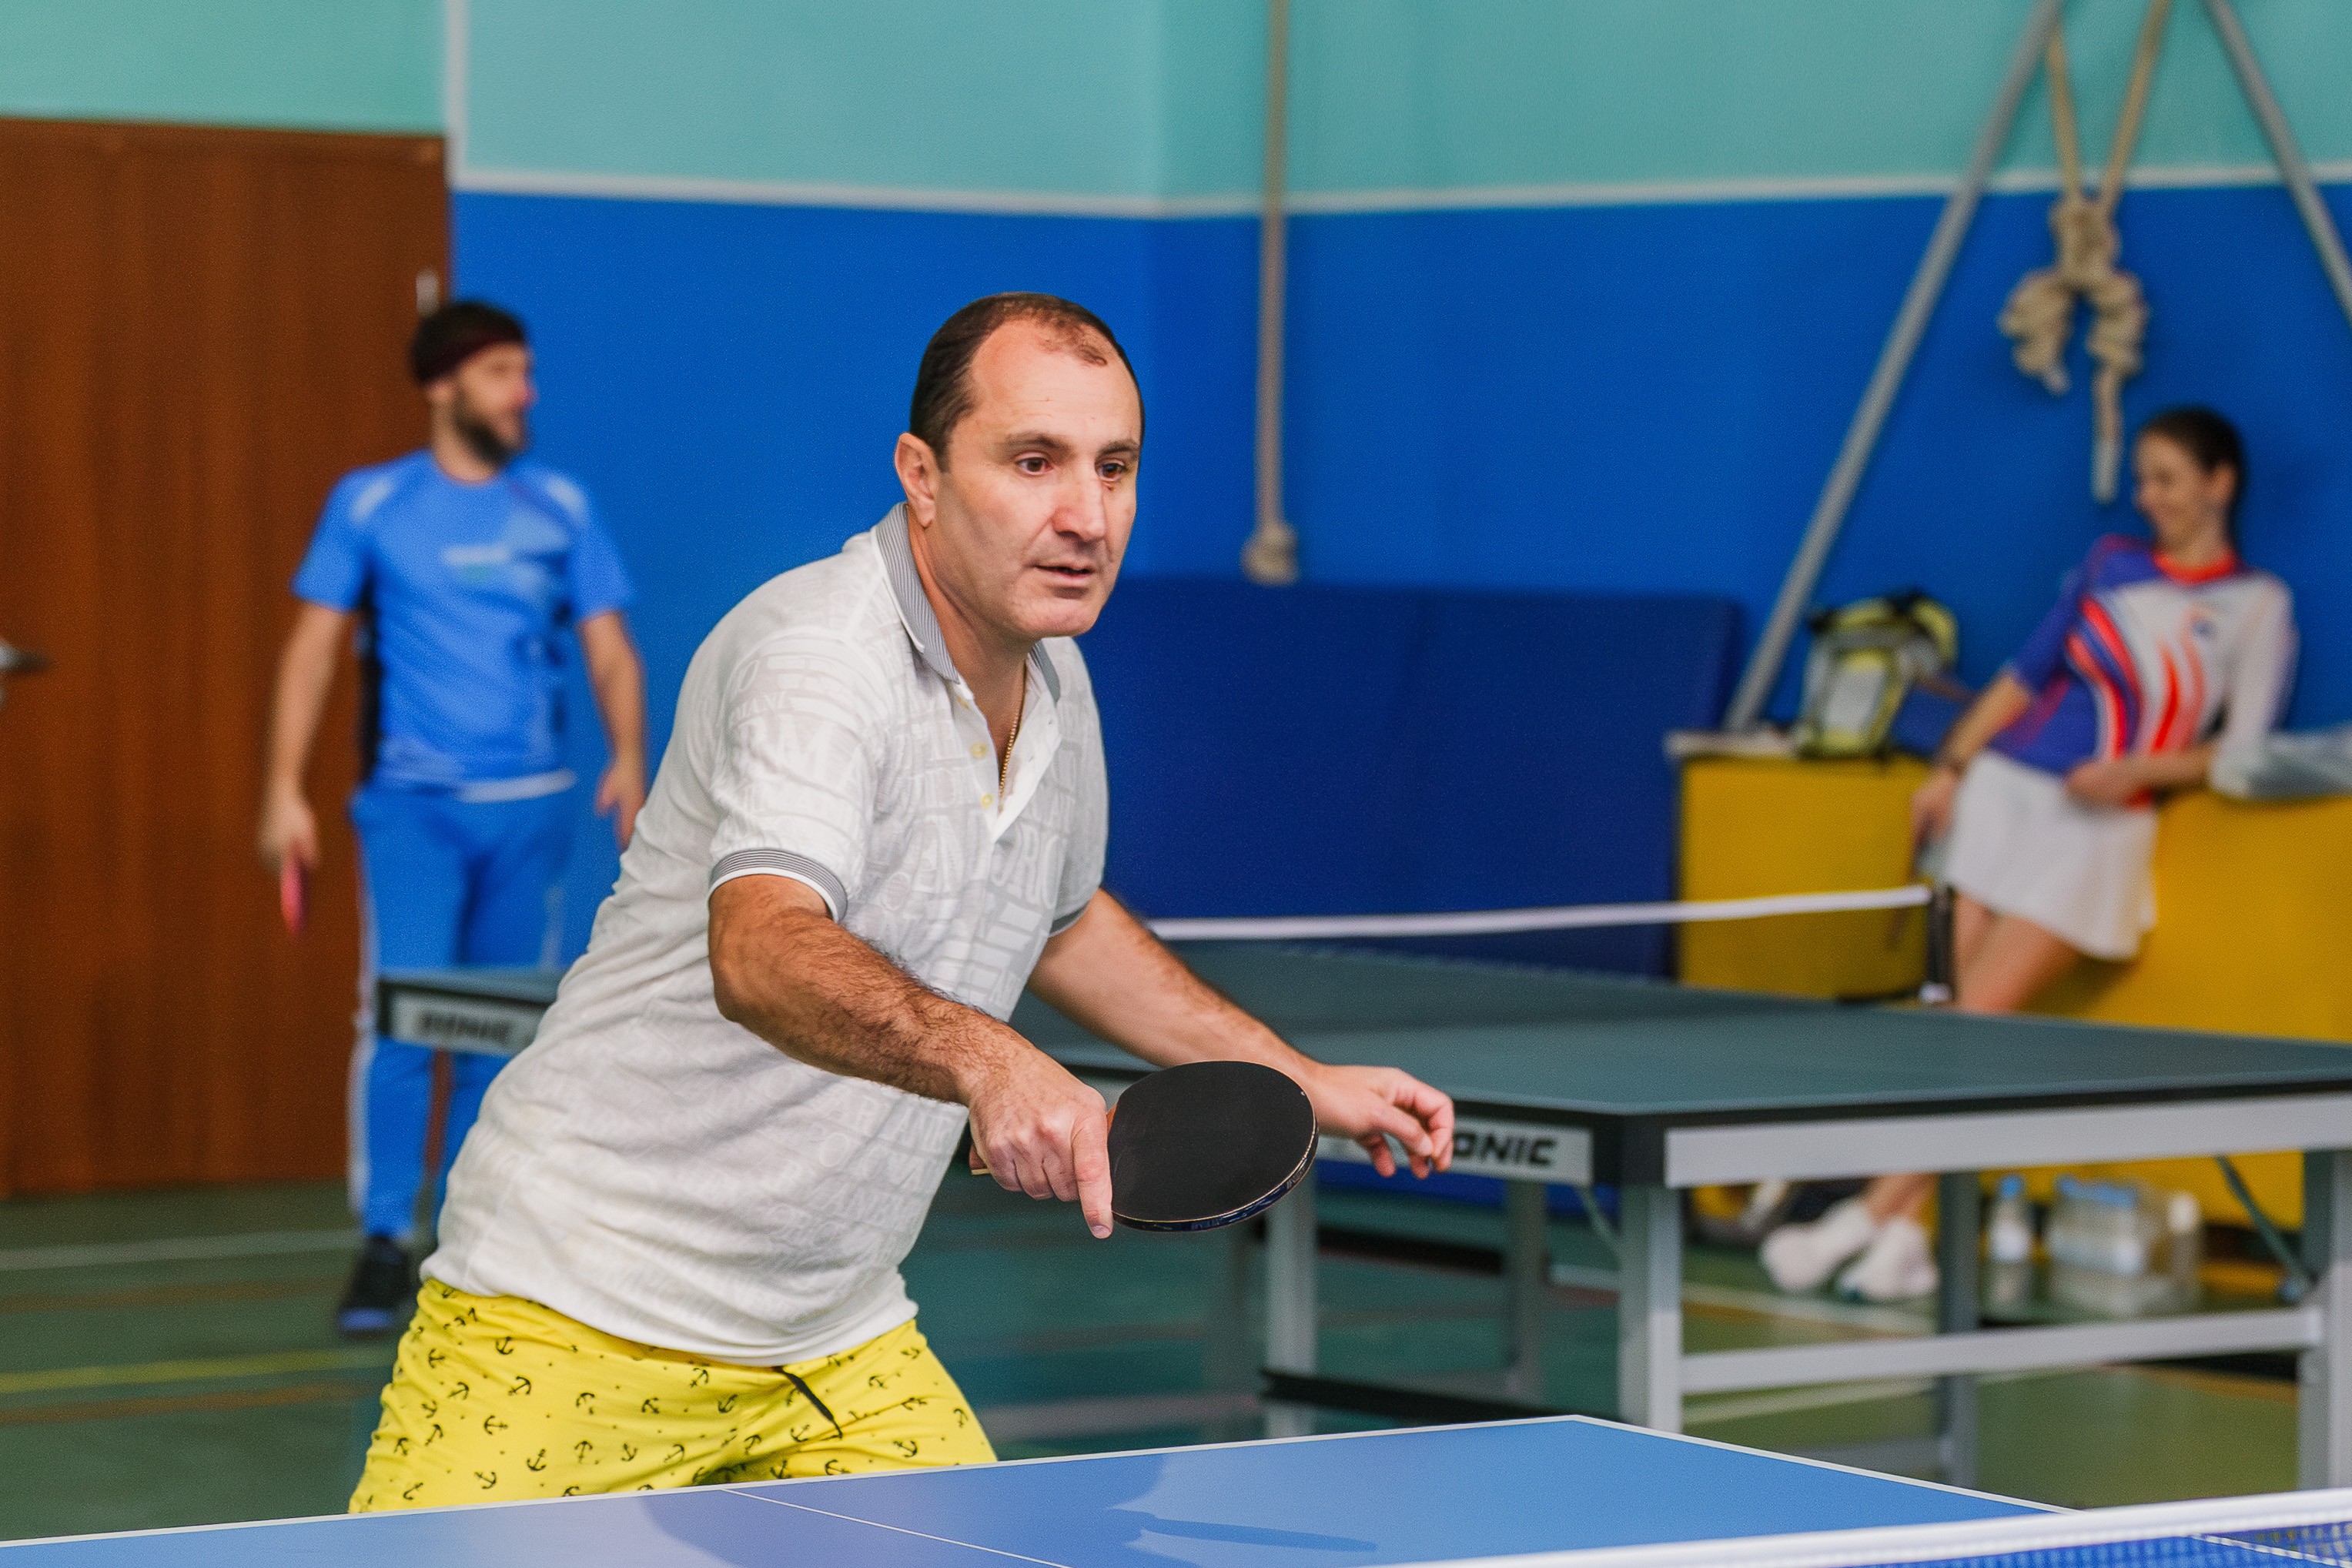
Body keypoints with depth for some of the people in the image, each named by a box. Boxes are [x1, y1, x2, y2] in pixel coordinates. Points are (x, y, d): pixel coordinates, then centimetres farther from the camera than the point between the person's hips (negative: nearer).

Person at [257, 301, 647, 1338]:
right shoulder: (370, 504, 3)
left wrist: (630, 757, -9)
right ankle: (382, 1246, -8)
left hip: (531, 810, 3)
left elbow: (608, 649, 8)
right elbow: (313, 648, 4)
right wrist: (283, 788, -4)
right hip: (411, 805, -3)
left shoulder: (561, 510, 9)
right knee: (398, 1018, -13)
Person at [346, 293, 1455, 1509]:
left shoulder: (1052, 681, 6)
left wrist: (1296, 1078, 24)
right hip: (575, 1314, -7)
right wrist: (981, 1059, -56)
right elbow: (761, 952, -39)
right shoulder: (817, 656, -21)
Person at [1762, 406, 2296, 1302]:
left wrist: (2138, 770, -14)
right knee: (1950, 1012, -5)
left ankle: (1871, 1214, -17)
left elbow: (2240, 752, 0)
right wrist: (1950, 767, 9)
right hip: (2001, 789, 4)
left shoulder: (2258, 607, 3)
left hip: (2099, 826, -4)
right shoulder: (2110, 564, 16)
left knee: (1981, 1017, -16)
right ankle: (1906, 1237, -7)